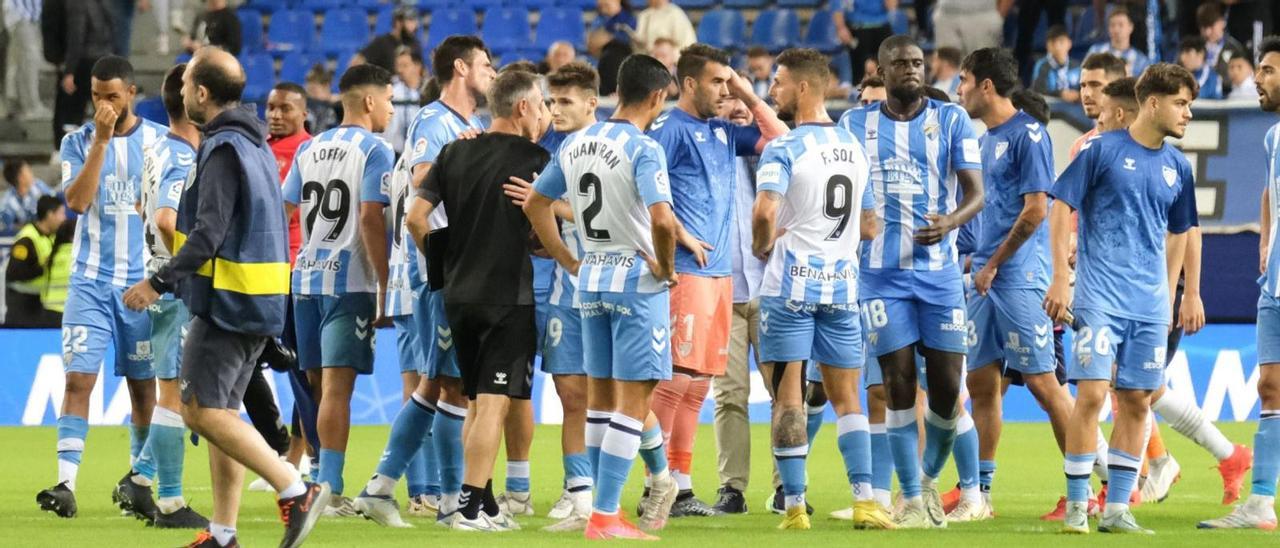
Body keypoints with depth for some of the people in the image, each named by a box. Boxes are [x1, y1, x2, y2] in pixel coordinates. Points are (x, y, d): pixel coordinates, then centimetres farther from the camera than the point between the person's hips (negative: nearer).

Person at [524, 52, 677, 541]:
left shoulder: (575, 145, 7)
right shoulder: (643, 150, -15)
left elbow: (535, 204, 14)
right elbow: (662, 220, -28)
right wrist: (666, 267, -11)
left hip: (591, 281, 7)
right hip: (637, 281, -7)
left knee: (600, 398, 14)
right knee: (634, 401, -3)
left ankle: (600, 508, 17)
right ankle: (605, 517, -7)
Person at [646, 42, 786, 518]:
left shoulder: (723, 132, 17)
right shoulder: (669, 129, -6)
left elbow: (779, 140, 19)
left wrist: (750, 97, 11)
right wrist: (682, 237, -14)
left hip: (720, 271, 8)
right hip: (687, 269, -8)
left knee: (698, 383, 8)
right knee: (676, 377, -10)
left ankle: (680, 486, 12)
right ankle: (657, 487, -8)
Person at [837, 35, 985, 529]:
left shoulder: (951, 120, 4)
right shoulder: (855, 125, 7)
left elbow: (976, 192, -3)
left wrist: (950, 222, -22)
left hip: (939, 270, 0)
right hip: (881, 273, 0)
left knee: (947, 385, -1)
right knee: (899, 384, -3)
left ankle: (930, 476, 23)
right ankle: (911, 499, 4)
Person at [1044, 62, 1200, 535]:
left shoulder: (1177, 167, 10)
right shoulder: (1102, 149, -5)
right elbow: (1061, 207, -3)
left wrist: (1169, 295, 18)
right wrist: (1061, 277, -8)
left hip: (1150, 303, 5)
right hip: (1100, 297, -5)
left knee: (1137, 402, 4)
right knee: (1092, 393, -11)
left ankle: (1117, 508, 10)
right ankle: (1076, 507, -2)